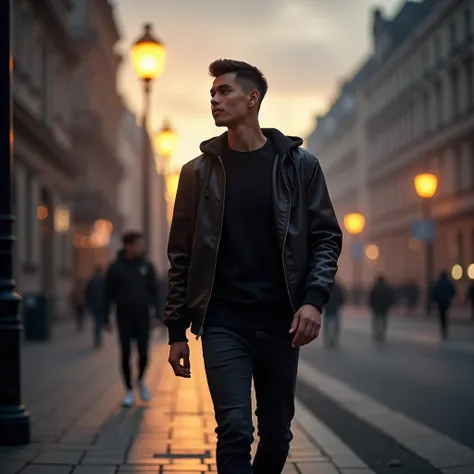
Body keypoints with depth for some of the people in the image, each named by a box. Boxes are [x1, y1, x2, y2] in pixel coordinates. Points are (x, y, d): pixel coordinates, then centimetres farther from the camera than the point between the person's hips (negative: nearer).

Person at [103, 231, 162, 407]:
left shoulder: (147, 265, 1)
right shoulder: (115, 267, -3)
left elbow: (154, 291, 4)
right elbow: (108, 294, 0)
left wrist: (157, 315, -1)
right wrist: (106, 319, -2)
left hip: (142, 315, 1)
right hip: (124, 316, -1)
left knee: (143, 353, -2)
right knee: (126, 354, 1)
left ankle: (141, 380, 26)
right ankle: (129, 391, 13)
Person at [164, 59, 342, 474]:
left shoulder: (298, 164, 4)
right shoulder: (198, 172, 5)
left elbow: (326, 238, 4)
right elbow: (181, 255, 6)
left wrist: (313, 299, -11)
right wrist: (177, 331, 3)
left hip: (280, 322, 1)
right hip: (223, 323, -1)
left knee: (277, 435, 11)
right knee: (235, 430, -12)